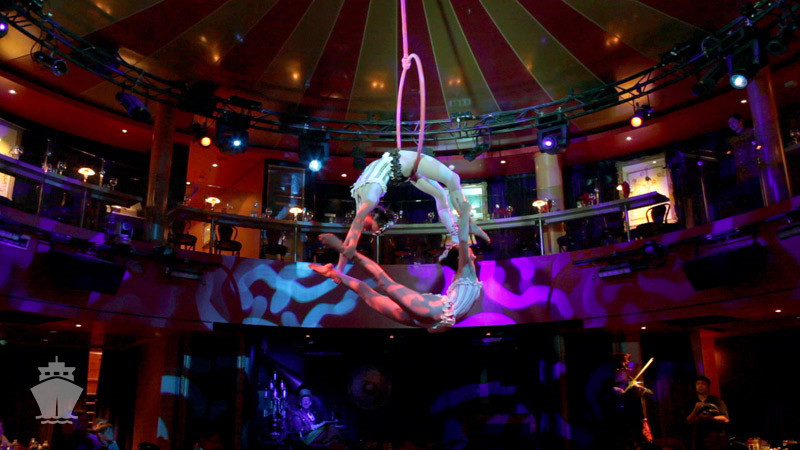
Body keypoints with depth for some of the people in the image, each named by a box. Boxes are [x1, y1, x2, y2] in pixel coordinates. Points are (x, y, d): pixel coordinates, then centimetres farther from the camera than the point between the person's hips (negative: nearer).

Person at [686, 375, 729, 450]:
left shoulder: (717, 401, 7)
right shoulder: (693, 404, 14)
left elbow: (725, 419, -2)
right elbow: (689, 421, 4)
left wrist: (708, 417, -11)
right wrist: (696, 409, -11)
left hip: (716, 439, -2)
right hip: (699, 440, 2)